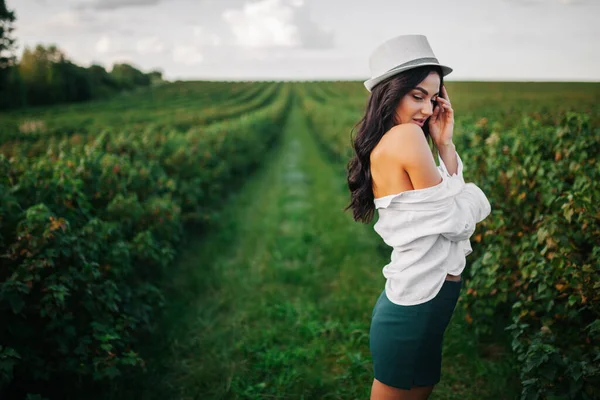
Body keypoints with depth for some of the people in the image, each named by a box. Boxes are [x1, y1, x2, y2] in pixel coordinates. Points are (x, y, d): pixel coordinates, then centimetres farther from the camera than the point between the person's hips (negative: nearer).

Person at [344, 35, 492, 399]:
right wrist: (475, 201, 4)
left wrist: (445, 145, 1)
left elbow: (449, 200, 7)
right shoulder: (407, 136, -19)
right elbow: (455, 222, -17)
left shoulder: (382, 146, 8)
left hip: (420, 301, 9)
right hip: (418, 307, -9)